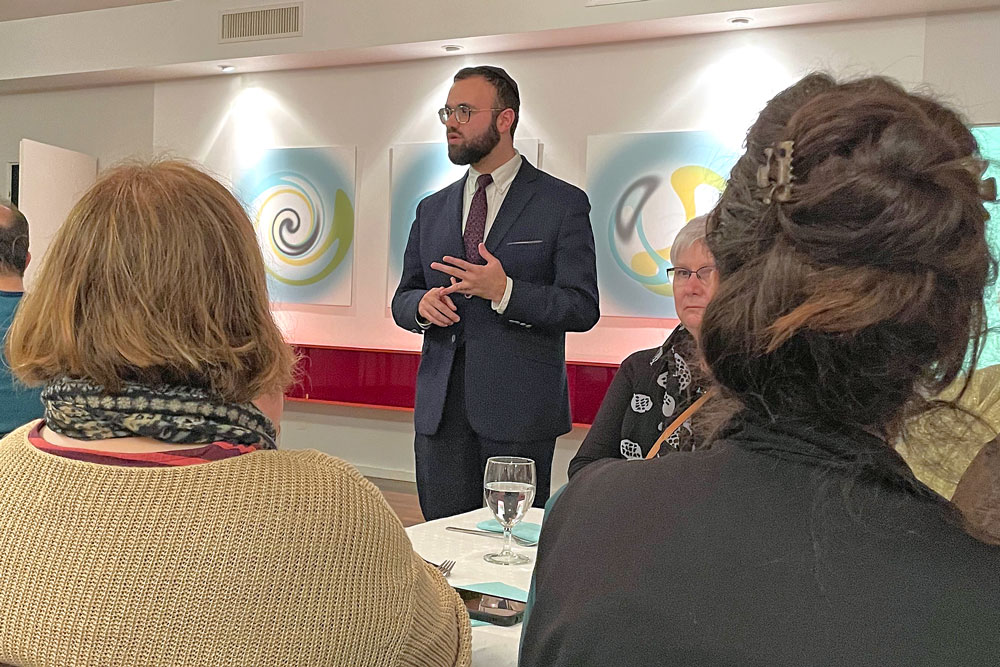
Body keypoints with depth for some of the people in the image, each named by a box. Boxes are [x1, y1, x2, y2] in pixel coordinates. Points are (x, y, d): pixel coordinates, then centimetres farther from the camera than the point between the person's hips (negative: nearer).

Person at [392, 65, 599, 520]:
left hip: (519, 410, -4)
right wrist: (422, 304, -6)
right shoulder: (431, 209, 15)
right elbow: (402, 299, 18)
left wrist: (504, 291, -20)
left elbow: (582, 308, -7)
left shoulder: (562, 203, 0)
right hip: (440, 408, 4)